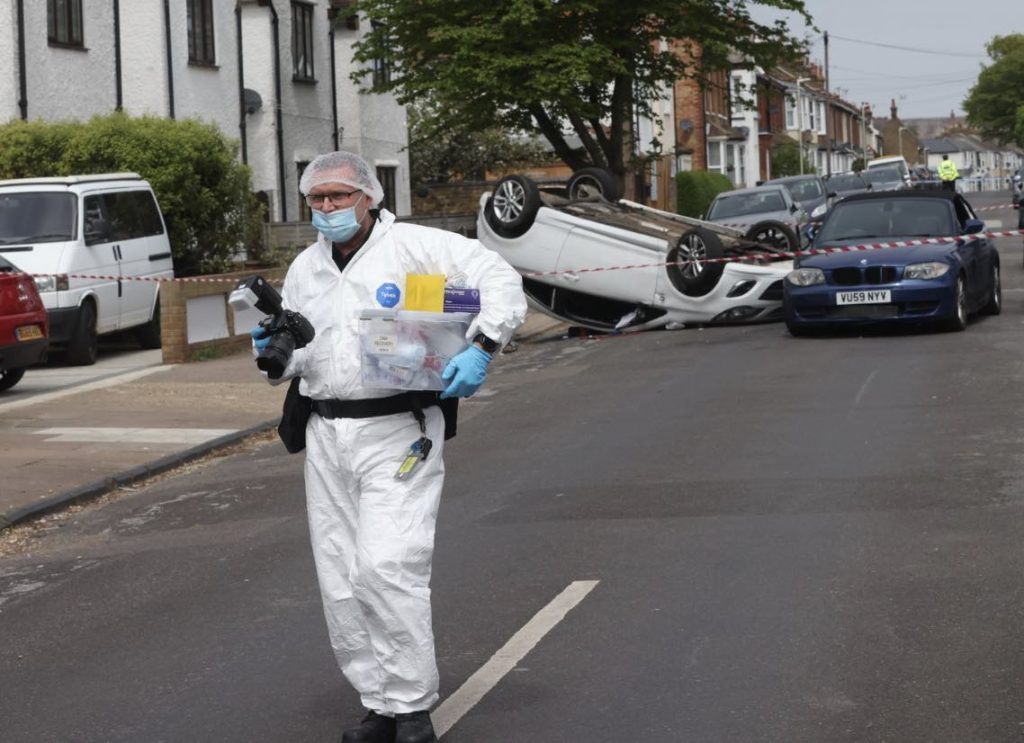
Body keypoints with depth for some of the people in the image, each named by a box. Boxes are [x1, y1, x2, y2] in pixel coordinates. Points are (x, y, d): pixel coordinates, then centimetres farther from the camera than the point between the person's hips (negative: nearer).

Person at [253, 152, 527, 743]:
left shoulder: (413, 246, -5)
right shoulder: (304, 268, 15)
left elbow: (499, 278, -10)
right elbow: (296, 360, 24)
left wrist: (483, 348, -21)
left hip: (398, 432, -7)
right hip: (328, 434, 7)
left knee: (386, 567, -16)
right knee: (341, 580, 7)